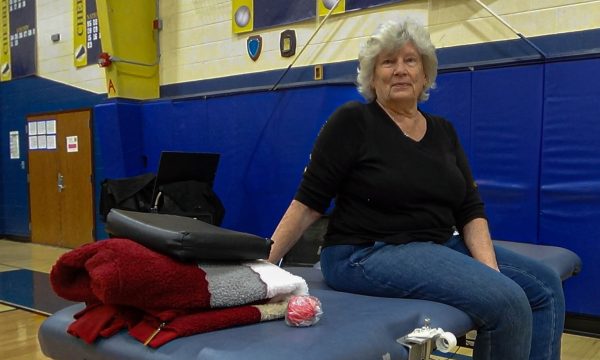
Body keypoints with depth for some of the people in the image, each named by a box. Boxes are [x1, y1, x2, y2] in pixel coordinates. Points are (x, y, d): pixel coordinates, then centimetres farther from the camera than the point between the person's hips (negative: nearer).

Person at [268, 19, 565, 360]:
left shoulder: (444, 132, 10)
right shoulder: (353, 120, -8)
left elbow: (471, 211, 6)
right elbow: (308, 203, -9)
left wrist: (490, 269, -10)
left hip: (438, 247, 7)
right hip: (365, 255, -7)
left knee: (545, 286, -1)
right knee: (507, 302, -22)